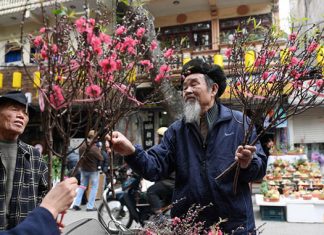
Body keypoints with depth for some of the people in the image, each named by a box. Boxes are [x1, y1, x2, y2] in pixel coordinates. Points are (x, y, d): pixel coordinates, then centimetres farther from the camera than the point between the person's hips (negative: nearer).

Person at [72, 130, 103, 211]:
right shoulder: (94, 148, -24)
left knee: (82, 186, 19)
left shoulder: (82, 146, -5)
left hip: (83, 169, 6)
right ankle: (90, 206, 7)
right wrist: (99, 151, 1)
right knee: (94, 187, 7)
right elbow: (101, 158, -14)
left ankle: (76, 204, 14)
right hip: (93, 170, -6)